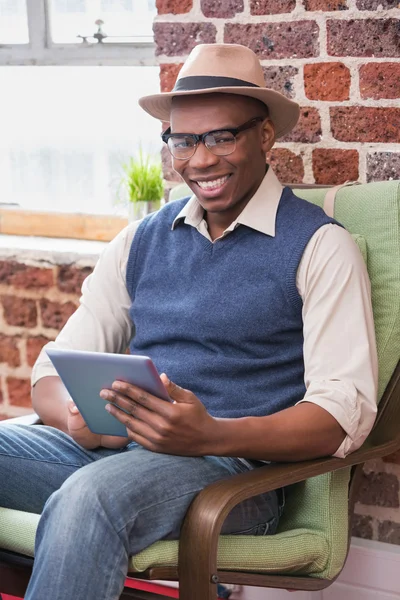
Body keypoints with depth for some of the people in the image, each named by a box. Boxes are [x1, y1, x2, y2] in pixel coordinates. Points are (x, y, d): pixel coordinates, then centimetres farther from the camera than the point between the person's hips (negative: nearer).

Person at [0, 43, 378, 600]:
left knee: (87, 498, -37)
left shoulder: (318, 246, 3)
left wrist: (209, 435, -23)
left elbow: (346, 411, -7)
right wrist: (78, 420, -10)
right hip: (105, 448, 5)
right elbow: (54, 371, 16)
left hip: (233, 463, -5)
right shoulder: (141, 242, 19)